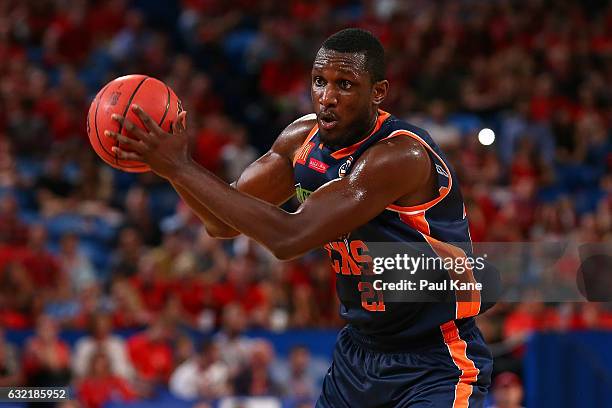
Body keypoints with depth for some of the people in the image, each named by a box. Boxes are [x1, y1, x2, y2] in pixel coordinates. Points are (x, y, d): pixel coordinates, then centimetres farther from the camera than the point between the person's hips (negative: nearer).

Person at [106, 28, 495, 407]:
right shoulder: (302, 139, -1)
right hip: (362, 348, 8)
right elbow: (224, 223, 7)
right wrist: (172, 164, -14)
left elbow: (290, 238, -33)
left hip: (438, 365, -7)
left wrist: (183, 168, -29)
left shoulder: (401, 155, -27)